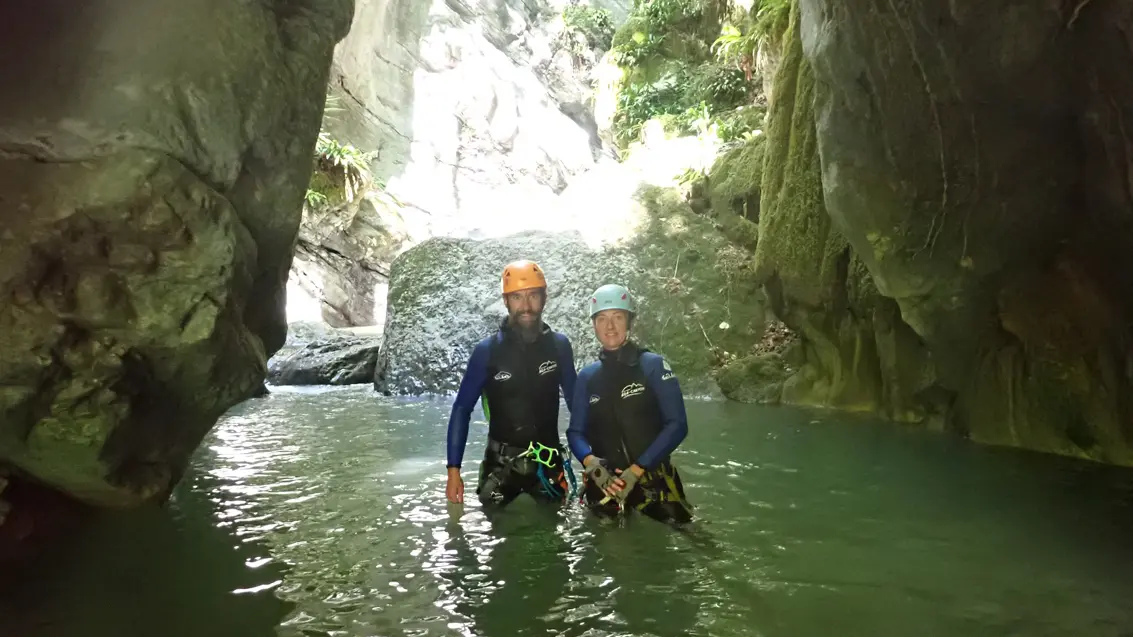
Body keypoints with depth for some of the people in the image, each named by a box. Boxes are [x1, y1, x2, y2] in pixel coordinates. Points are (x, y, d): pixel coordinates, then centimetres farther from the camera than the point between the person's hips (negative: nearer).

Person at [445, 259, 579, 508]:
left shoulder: (559, 345, -6)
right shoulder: (487, 350, -11)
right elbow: (462, 409, -6)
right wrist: (454, 470, -10)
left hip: (549, 462, 2)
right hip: (501, 463, -1)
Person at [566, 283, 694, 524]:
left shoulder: (653, 365, -5)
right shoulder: (587, 376, 4)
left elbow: (677, 425, -11)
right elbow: (576, 432, 3)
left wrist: (636, 470, -17)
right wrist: (590, 463, -18)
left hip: (653, 480, -2)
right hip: (605, 485, 3)